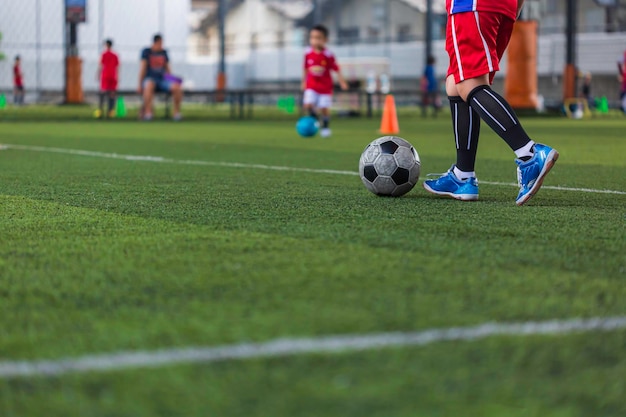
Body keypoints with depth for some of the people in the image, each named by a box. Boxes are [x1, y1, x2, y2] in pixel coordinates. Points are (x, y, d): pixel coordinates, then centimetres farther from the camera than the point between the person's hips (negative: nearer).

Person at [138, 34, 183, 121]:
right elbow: (142, 68, -2)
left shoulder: (164, 52, 15)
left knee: (177, 87, -26)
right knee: (149, 85, -43)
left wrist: (171, 80, 7)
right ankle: (148, 112, -47)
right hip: (150, 79, -4)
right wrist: (140, 85, -7)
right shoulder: (146, 52, 2)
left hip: (162, 80, 4)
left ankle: (177, 112, -13)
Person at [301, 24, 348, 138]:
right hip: (311, 87, 2)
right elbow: (305, 69, 9)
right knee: (308, 105, -13)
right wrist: (304, 82, 16)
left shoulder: (328, 55, -12)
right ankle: (314, 118, 17)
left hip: (325, 86, -2)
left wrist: (342, 82, -9)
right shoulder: (308, 53, -4)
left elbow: (336, 69, -7)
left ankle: (325, 127, 20)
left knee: (324, 108, 0)